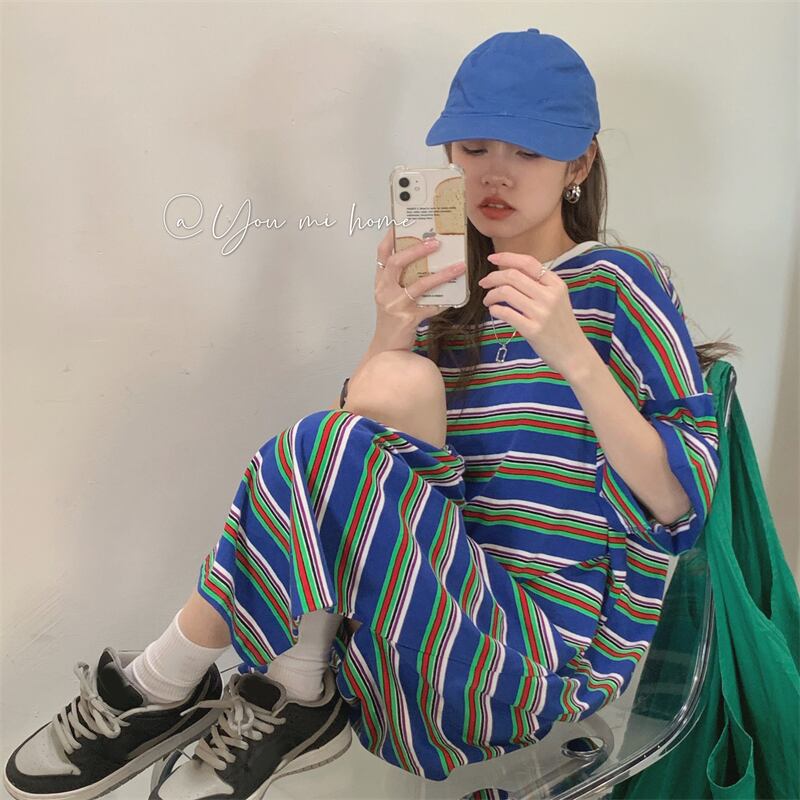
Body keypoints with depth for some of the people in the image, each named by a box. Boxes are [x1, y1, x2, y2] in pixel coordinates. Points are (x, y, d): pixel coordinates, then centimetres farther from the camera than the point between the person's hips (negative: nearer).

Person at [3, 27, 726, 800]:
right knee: (402, 383, -18)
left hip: (543, 657, -4)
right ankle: (295, 700, -8)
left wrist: (572, 354, -23)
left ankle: (166, 689, -3)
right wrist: (388, 336, -12)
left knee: (329, 452, -23)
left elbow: (681, 502, -11)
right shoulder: (448, 290, 11)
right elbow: (364, 432, 5)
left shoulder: (616, 282, -3)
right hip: (460, 607, 5)